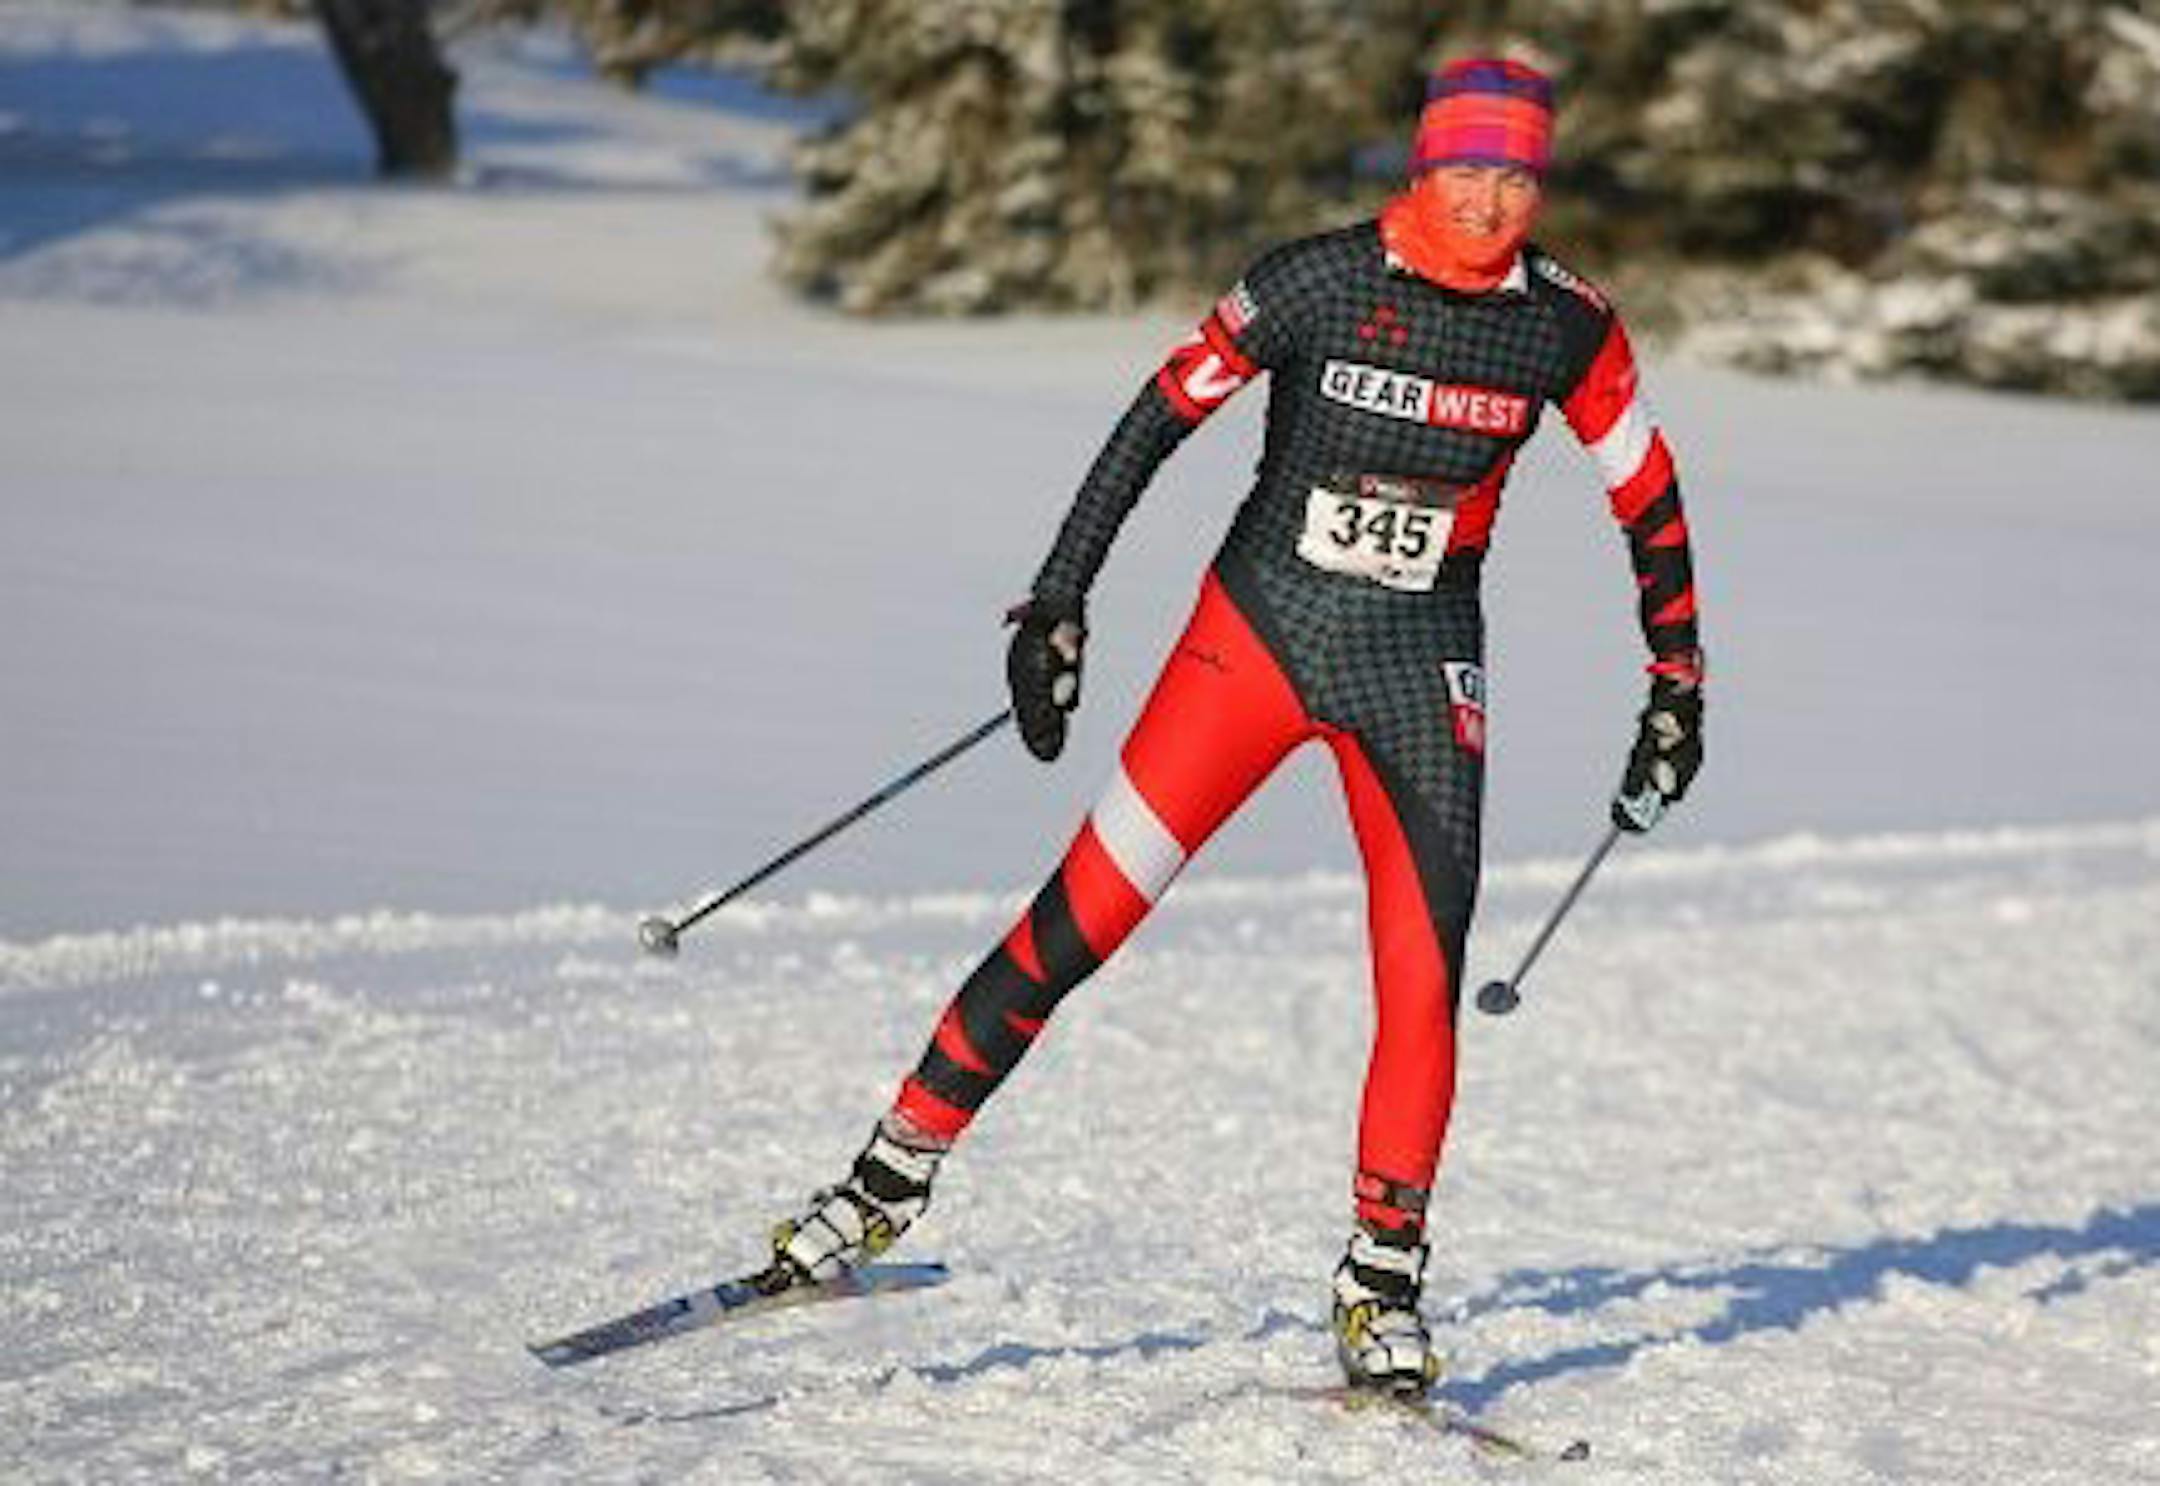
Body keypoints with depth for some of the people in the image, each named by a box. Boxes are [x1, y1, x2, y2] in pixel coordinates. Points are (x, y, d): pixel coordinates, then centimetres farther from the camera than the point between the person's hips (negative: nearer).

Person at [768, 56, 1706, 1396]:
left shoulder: (1567, 328, -5)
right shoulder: (1318, 281, -11)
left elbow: (1650, 496, 7)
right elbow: (1160, 418, -6)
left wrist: (1678, 686, 9)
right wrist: (1059, 605, -8)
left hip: (1422, 672, 1)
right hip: (1260, 627, -1)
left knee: (1426, 980, -8)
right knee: (1084, 915, -5)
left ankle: (1384, 1287, 5)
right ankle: (895, 1174, 6)